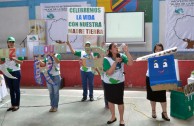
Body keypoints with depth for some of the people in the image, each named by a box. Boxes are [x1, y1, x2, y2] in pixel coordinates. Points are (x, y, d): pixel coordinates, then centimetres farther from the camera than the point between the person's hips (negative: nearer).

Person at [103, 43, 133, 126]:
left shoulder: (121, 56, -10)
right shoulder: (106, 59, -15)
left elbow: (130, 63, -24)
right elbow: (109, 72, -23)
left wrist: (126, 51, -29)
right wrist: (116, 62, -28)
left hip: (119, 83, -1)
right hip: (108, 83, 1)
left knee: (120, 101, 3)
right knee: (110, 100, 16)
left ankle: (121, 119, 22)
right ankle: (113, 117, 37)